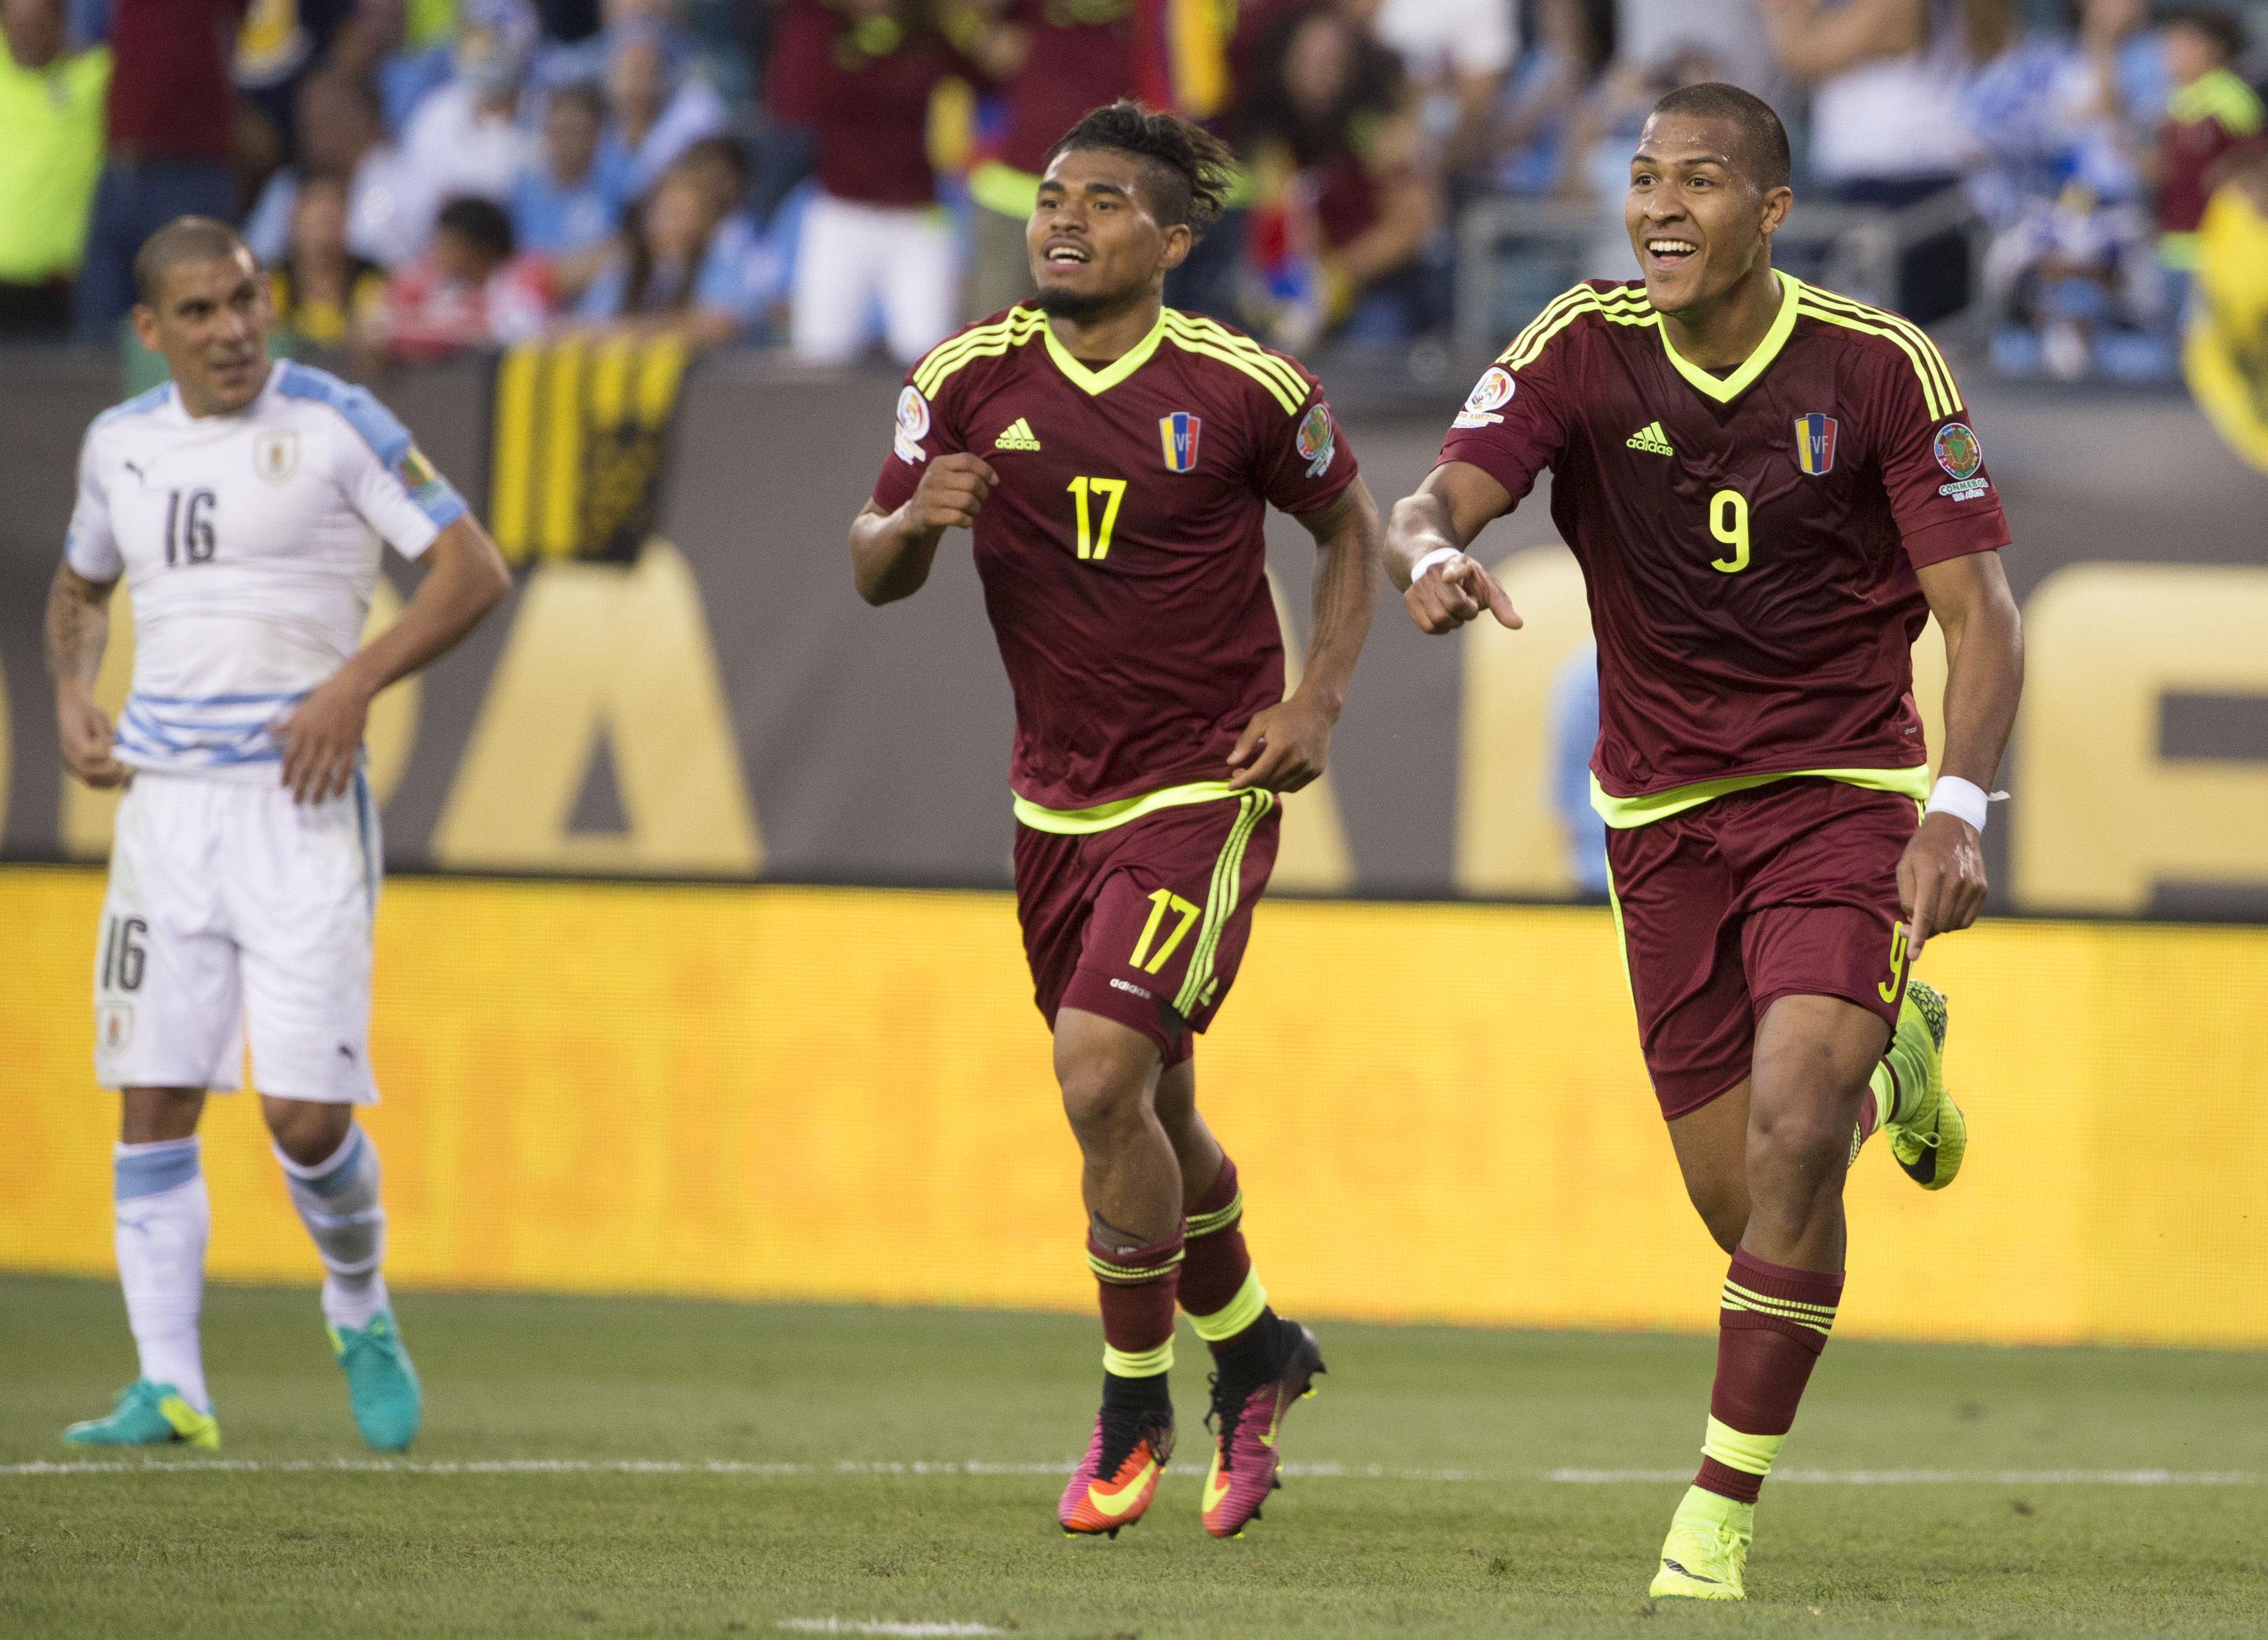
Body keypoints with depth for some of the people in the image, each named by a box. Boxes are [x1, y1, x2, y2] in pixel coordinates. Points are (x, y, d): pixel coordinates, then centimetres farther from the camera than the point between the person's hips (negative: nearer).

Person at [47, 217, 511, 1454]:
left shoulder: (334, 424, -5)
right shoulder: (121, 443, 10)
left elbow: (475, 571, -7)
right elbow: (80, 586, 28)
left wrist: (356, 682, -17)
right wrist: (70, 700, 9)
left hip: (298, 804, -4)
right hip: (163, 797, 4)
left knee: (306, 1115, -8)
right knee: (151, 1105, -2)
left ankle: (361, 1315, 19)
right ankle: (169, 1390, 2)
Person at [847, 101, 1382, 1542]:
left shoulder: (1246, 390, -10)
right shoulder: (972, 382, -2)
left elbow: (1350, 526, 6)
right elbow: (876, 575, 4)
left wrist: (1319, 700, -6)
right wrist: (915, 520, -19)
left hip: (1206, 788, -5)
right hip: (1057, 798, 5)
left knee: (1102, 1073, -20)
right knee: (1154, 1111, 14)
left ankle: (1135, 1405, -1)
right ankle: (1254, 1356, 40)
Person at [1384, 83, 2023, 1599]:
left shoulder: (1879, 366, -11)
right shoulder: (1584, 350, -7)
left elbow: (1978, 610, -9)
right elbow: (1439, 499, -17)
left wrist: (1956, 814, -23)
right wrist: (1434, 559, -43)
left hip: (1846, 791, -2)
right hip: (1665, 815, 3)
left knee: (1792, 1132, -23)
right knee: (1739, 1203, 5)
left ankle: (1724, 1509, -12)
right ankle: (1892, 1057, 41)